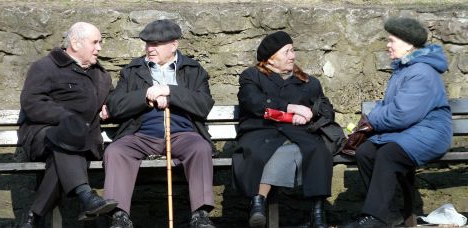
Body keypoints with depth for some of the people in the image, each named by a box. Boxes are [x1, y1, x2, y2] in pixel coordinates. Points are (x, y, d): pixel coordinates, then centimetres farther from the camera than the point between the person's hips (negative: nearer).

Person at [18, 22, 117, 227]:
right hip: (41, 132, -4)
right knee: (67, 135, -40)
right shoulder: (45, 67, 4)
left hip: (81, 140, 4)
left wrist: (106, 107, 18)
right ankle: (86, 197, -55)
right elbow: (30, 104, -11)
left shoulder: (100, 74, 25)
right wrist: (66, 117, -23)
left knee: (64, 160, -34)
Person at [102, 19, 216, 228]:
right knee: (115, 151, -27)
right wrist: (146, 95, -7)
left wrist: (170, 92, -10)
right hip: (141, 135, 1)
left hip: (181, 134, -1)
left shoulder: (193, 70, 15)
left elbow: (204, 106, -1)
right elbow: (114, 107, 7)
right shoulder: (132, 70, 19)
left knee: (201, 148, -32)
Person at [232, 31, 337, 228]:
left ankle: (317, 212, -37)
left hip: (299, 134, 2)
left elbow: (328, 111, 20)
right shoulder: (252, 76, 19)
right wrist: (291, 107, -6)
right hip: (261, 132, -2)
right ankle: (258, 203, -43)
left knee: (318, 151, -32)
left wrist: (309, 114, -3)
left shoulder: (309, 82, 29)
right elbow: (254, 102, -1)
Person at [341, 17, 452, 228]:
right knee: (364, 152, -13)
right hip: (403, 131, 9)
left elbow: (401, 114, -25)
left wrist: (372, 122, -9)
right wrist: (368, 122, -3)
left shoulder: (421, 73, -18)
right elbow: (387, 104, 17)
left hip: (428, 131, -9)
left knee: (387, 154, -33)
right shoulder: (402, 68, 16)